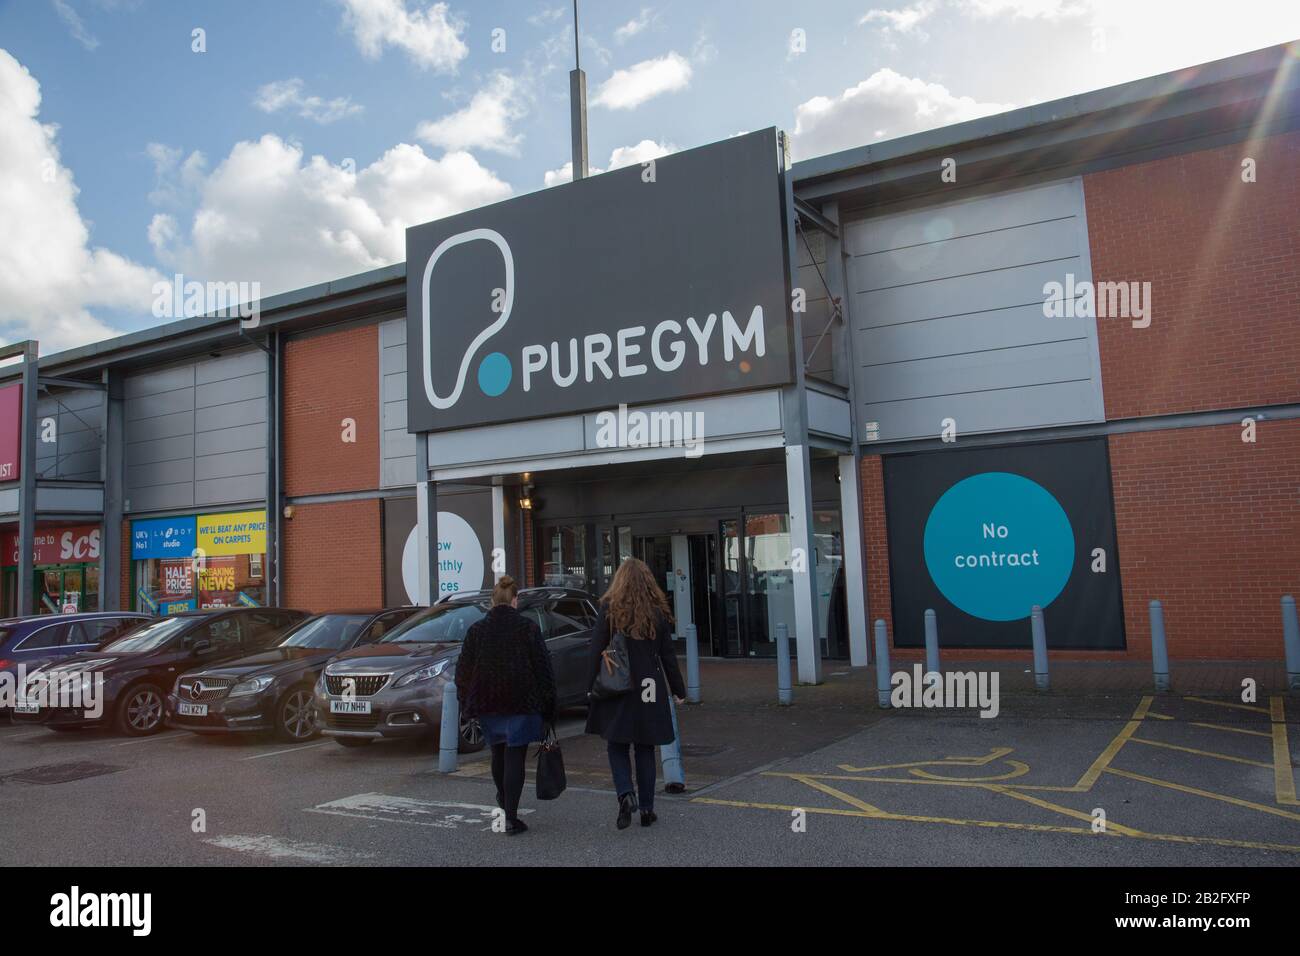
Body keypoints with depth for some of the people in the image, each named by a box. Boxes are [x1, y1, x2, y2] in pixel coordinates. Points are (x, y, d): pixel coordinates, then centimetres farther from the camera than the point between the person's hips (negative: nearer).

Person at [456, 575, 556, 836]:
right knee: (515, 756, 0)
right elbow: (543, 668, -5)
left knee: (498, 752, 22)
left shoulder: (476, 629, 1)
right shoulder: (527, 628, -6)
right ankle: (511, 817, -3)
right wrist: (547, 707, 2)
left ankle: (503, 799, 41)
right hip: (521, 704, -3)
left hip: (487, 706, 3)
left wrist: (466, 706, 14)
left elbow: (463, 670, 4)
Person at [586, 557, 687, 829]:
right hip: (649, 690, 2)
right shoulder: (658, 612, 0)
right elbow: (668, 656, 4)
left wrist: (592, 686, 0)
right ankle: (646, 809, 15)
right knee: (645, 748, 11)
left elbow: (596, 652, -6)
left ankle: (625, 793, -11)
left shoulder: (609, 610, -6)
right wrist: (678, 689, 13)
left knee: (617, 745, 10)